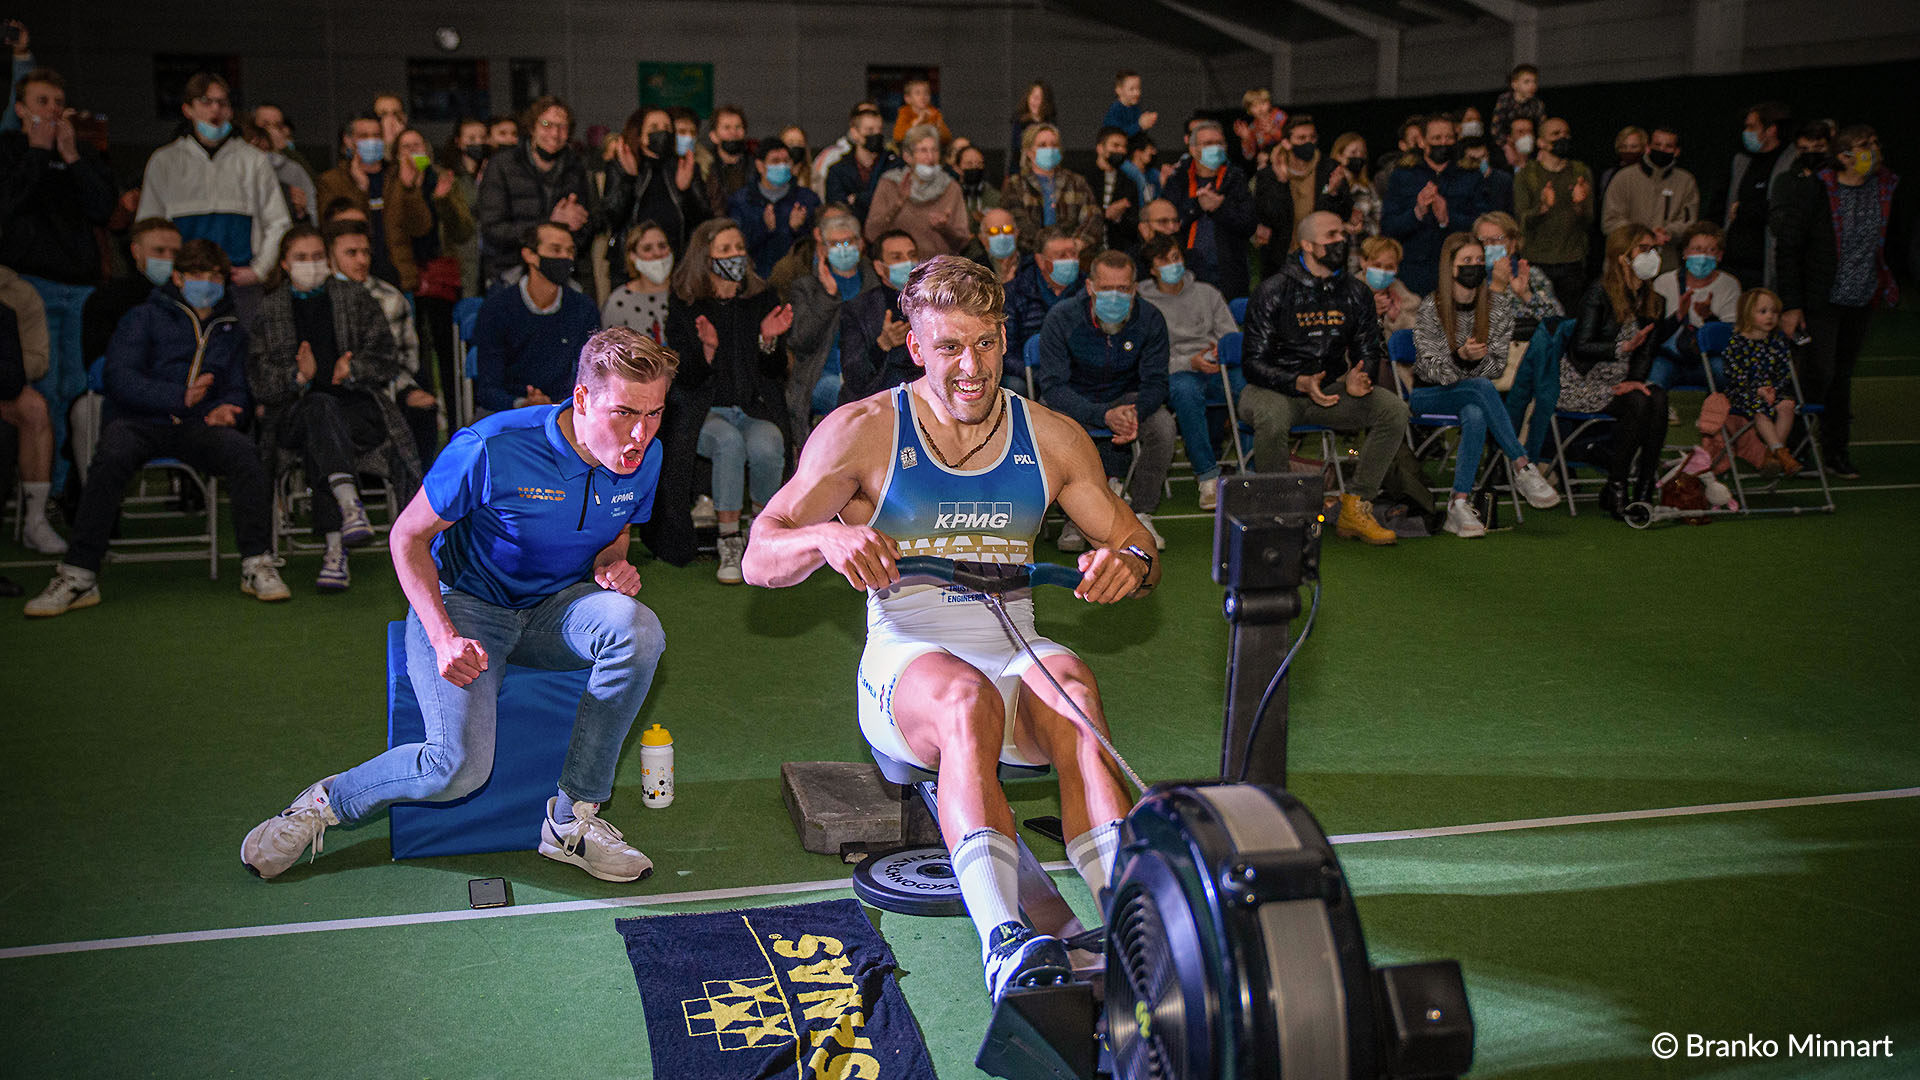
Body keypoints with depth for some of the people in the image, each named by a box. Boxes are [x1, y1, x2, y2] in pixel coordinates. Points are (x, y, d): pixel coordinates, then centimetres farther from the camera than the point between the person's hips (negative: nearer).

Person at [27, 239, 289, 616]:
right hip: (140, 422, -2)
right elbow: (121, 378, -2)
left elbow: (236, 389, 24)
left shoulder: (230, 330, 24)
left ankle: (257, 564, -25)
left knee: (244, 453, -31)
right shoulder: (145, 318, 11)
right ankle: (79, 575, -33)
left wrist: (226, 408, -2)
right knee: (111, 457, -36)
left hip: (197, 427, 2)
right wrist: (179, 397, -14)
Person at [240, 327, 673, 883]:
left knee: (638, 629, -31)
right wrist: (445, 639, -23)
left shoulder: (643, 458, -9)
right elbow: (408, 536, -12)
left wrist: (612, 567, -12)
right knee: (461, 765, -27)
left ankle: (572, 820, -18)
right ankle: (327, 802, 5)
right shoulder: (491, 449, -25)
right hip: (464, 602, -4)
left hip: (553, 607, 4)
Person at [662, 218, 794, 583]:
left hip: (759, 409, 1)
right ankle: (730, 542, -26)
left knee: (765, 446, -33)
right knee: (729, 441, -36)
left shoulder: (764, 300, 8)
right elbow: (686, 379, -1)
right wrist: (707, 348, -20)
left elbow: (775, 372, 5)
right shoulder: (685, 307, 3)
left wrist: (769, 339, -15)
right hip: (708, 411, -1)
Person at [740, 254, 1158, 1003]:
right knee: (967, 700, -38)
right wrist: (827, 538, -26)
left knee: (1073, 691, -34)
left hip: (1017, 654, 2)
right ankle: (1002, 942, -55)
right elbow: (760, 559, -3)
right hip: (905, 657, -2)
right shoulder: (862, 432, 3)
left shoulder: (1051, 438, 12)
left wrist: (1130, 562, -11)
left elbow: (1135, 545, 15)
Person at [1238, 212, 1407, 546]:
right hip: (1276, 390, -5)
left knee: (1393, 409, -17)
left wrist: (1357, 378, -11)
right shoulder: (1274, 290, -9)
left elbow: (1368, 351, 14)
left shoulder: (1354, 292, 5)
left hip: (1331, 390, 5)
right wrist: (1300, 383, -27)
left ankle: (1355, 509, -9)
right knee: (1271, 417, -39)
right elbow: (1253, 361, -11)